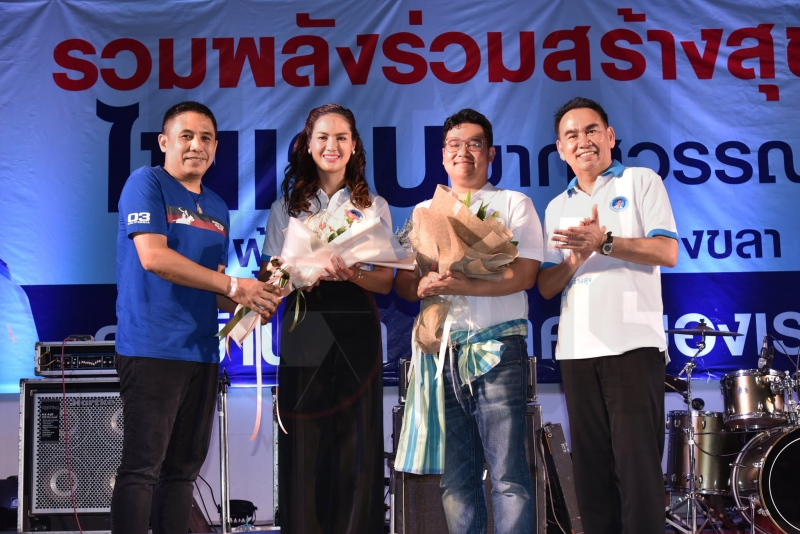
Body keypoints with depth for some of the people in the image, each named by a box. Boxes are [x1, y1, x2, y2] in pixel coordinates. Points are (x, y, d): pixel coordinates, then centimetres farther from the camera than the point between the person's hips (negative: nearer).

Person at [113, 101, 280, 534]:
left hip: (202, 351, 7)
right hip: (152, 347, -7)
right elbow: (153, 256, -16)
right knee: (142, 466, -7)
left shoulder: (217, 208, 17)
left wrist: (252, 300, -2)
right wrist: (233, 286, -16)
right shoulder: (146, 183, -3)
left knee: (184, 467, 10)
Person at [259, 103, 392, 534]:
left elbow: (385, 281, 5)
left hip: (356, 335, 0)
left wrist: (351, 274, -15)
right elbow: (268, 277, 5)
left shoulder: (374, 206, 11)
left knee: (356, 445, -1)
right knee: (303, 443, -3)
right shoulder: (285, 208, 12)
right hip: (303, 333, 0)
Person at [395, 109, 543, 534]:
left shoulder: (513, 204, 8)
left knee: (508, 474, -7)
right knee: (455, 478, 5)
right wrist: (424, 287, -11)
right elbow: (402, 280, 13)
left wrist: (462, 286, -18)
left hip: (497, 345, -3)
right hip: (441, 351, 4)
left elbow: (524, 275, -5)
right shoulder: (424, 212, 19)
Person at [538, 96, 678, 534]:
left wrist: (604, 242, -17)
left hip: (633, 343, -4)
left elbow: (667, 252, -5)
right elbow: (546, 286, 12)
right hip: (576, 350, 5)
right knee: (591, 465, 7)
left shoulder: (640, 182, 7)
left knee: (637, 461, -7)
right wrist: (576, 257, -8)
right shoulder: (557, 208, 19)